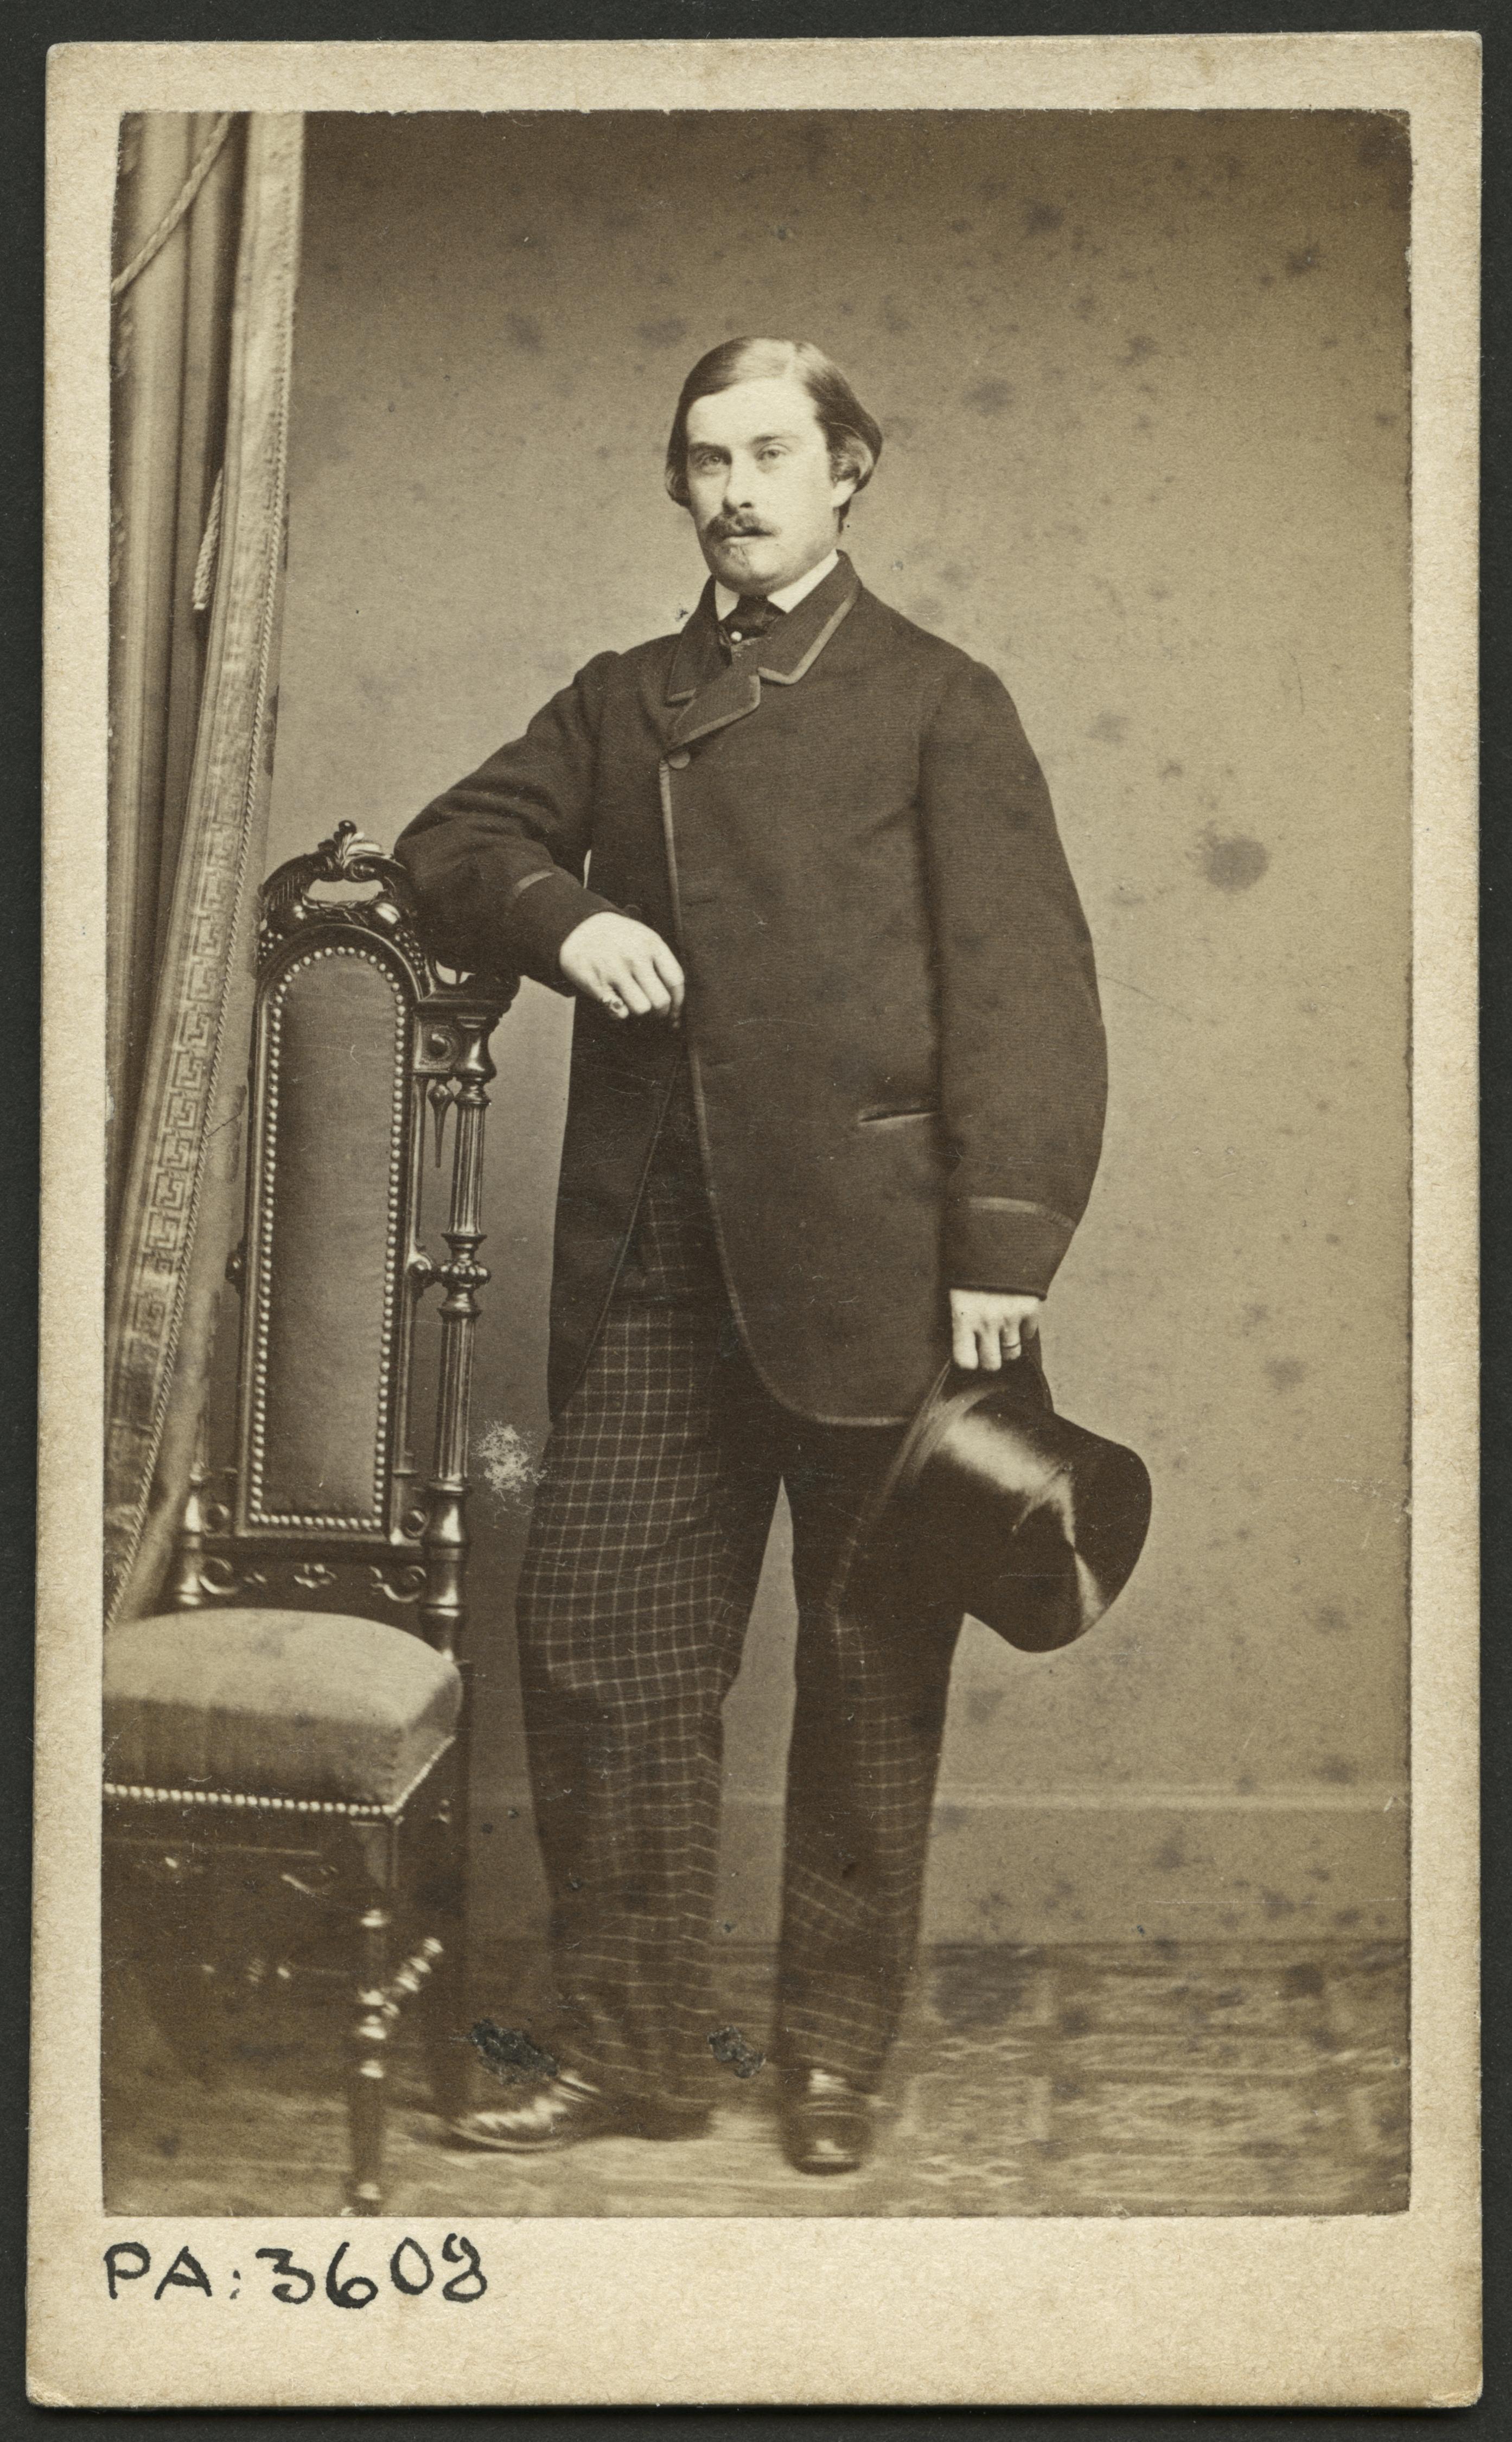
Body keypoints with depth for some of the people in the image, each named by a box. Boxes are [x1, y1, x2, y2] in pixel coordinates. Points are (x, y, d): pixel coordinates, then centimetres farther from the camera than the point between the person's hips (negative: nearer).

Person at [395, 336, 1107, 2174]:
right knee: (593, 1634, 0)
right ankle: (628, 2051, 12)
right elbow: (452, 846, 17)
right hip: (653, 1261, 4)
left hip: (869, 1260, -3)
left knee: (872, 1674, 5)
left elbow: (1023, 981, -2)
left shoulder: (936, 702, 6)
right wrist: (557, 914, -6)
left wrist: (1005, 1245, -12)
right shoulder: (620, 702, 20)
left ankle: (836, 2054, 19)